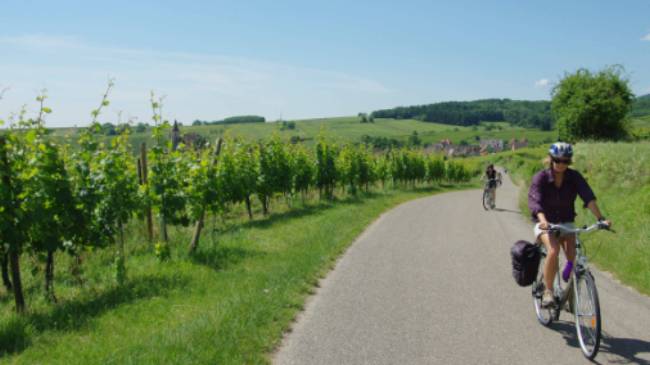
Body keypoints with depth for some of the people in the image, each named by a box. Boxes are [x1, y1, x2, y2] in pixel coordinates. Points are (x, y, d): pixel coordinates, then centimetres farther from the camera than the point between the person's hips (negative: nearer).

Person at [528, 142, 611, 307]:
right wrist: (542, 220, -48)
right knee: (553, 251, -31)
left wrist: (601, 218, -35)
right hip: (545, 223, -2)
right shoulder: (541, 177, -15)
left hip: (566, 223, 3)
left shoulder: (574, 177, -8)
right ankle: (548, 291, -16)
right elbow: (534, 200, -29)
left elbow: (588, 197, -20)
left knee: (574, 257, -19)